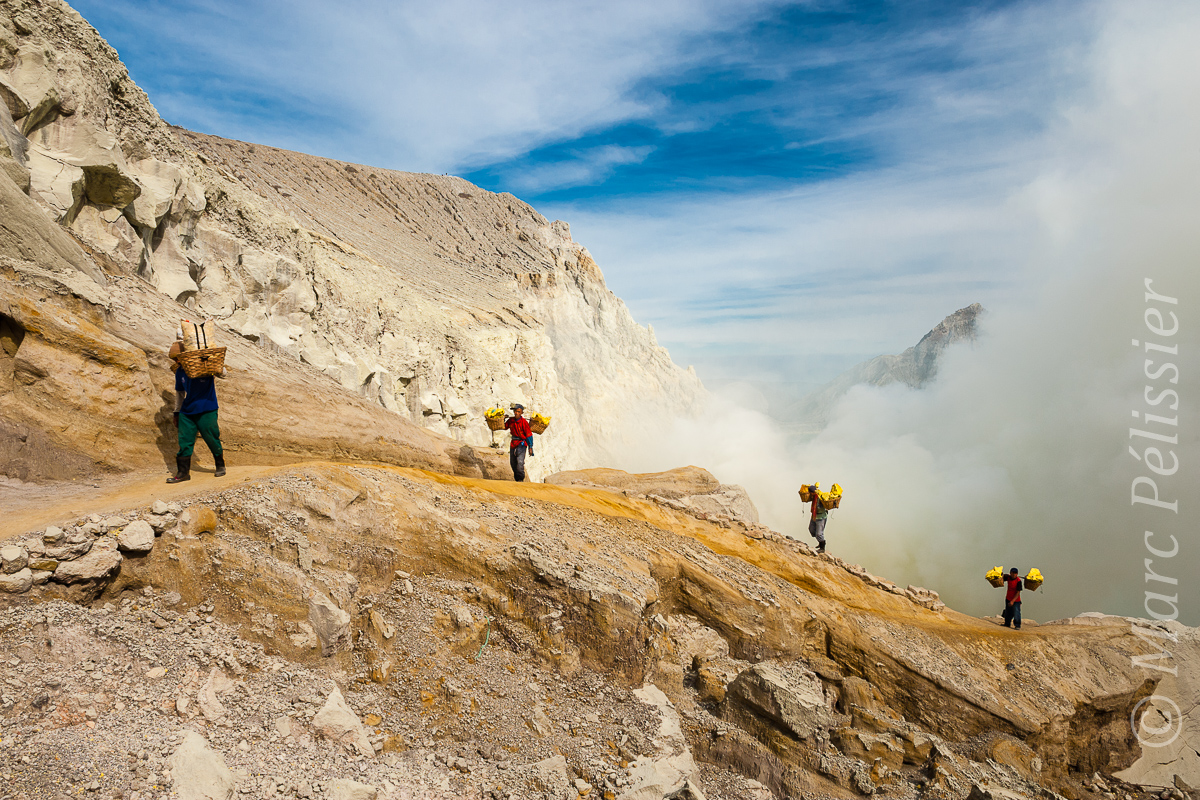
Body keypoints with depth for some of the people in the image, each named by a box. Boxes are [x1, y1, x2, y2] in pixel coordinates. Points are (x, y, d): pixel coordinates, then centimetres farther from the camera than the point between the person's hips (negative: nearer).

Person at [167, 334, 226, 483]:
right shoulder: (180, 371, 7)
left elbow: (222, 373, -10)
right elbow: (179, 393, 17)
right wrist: (176, 412, 19)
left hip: (206, 411, -4)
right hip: (187, 412, 5)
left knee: (212, 439, 3)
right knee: (184, 441, 1)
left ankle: (220, 466, 23)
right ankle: (183, 472, 9)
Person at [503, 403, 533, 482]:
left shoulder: (524, 422, -14)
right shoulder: (510, 420, 1)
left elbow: (529, 435, -10)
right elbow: (504, 427, 18)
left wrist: (530, 447, -12)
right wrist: (503, 420, 0)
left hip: (522, 443, -6)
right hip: (513, 443, 6)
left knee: (520, 462, -20)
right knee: (512, 462, 12)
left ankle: (520, 479, -11)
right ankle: (516, 478, 27)